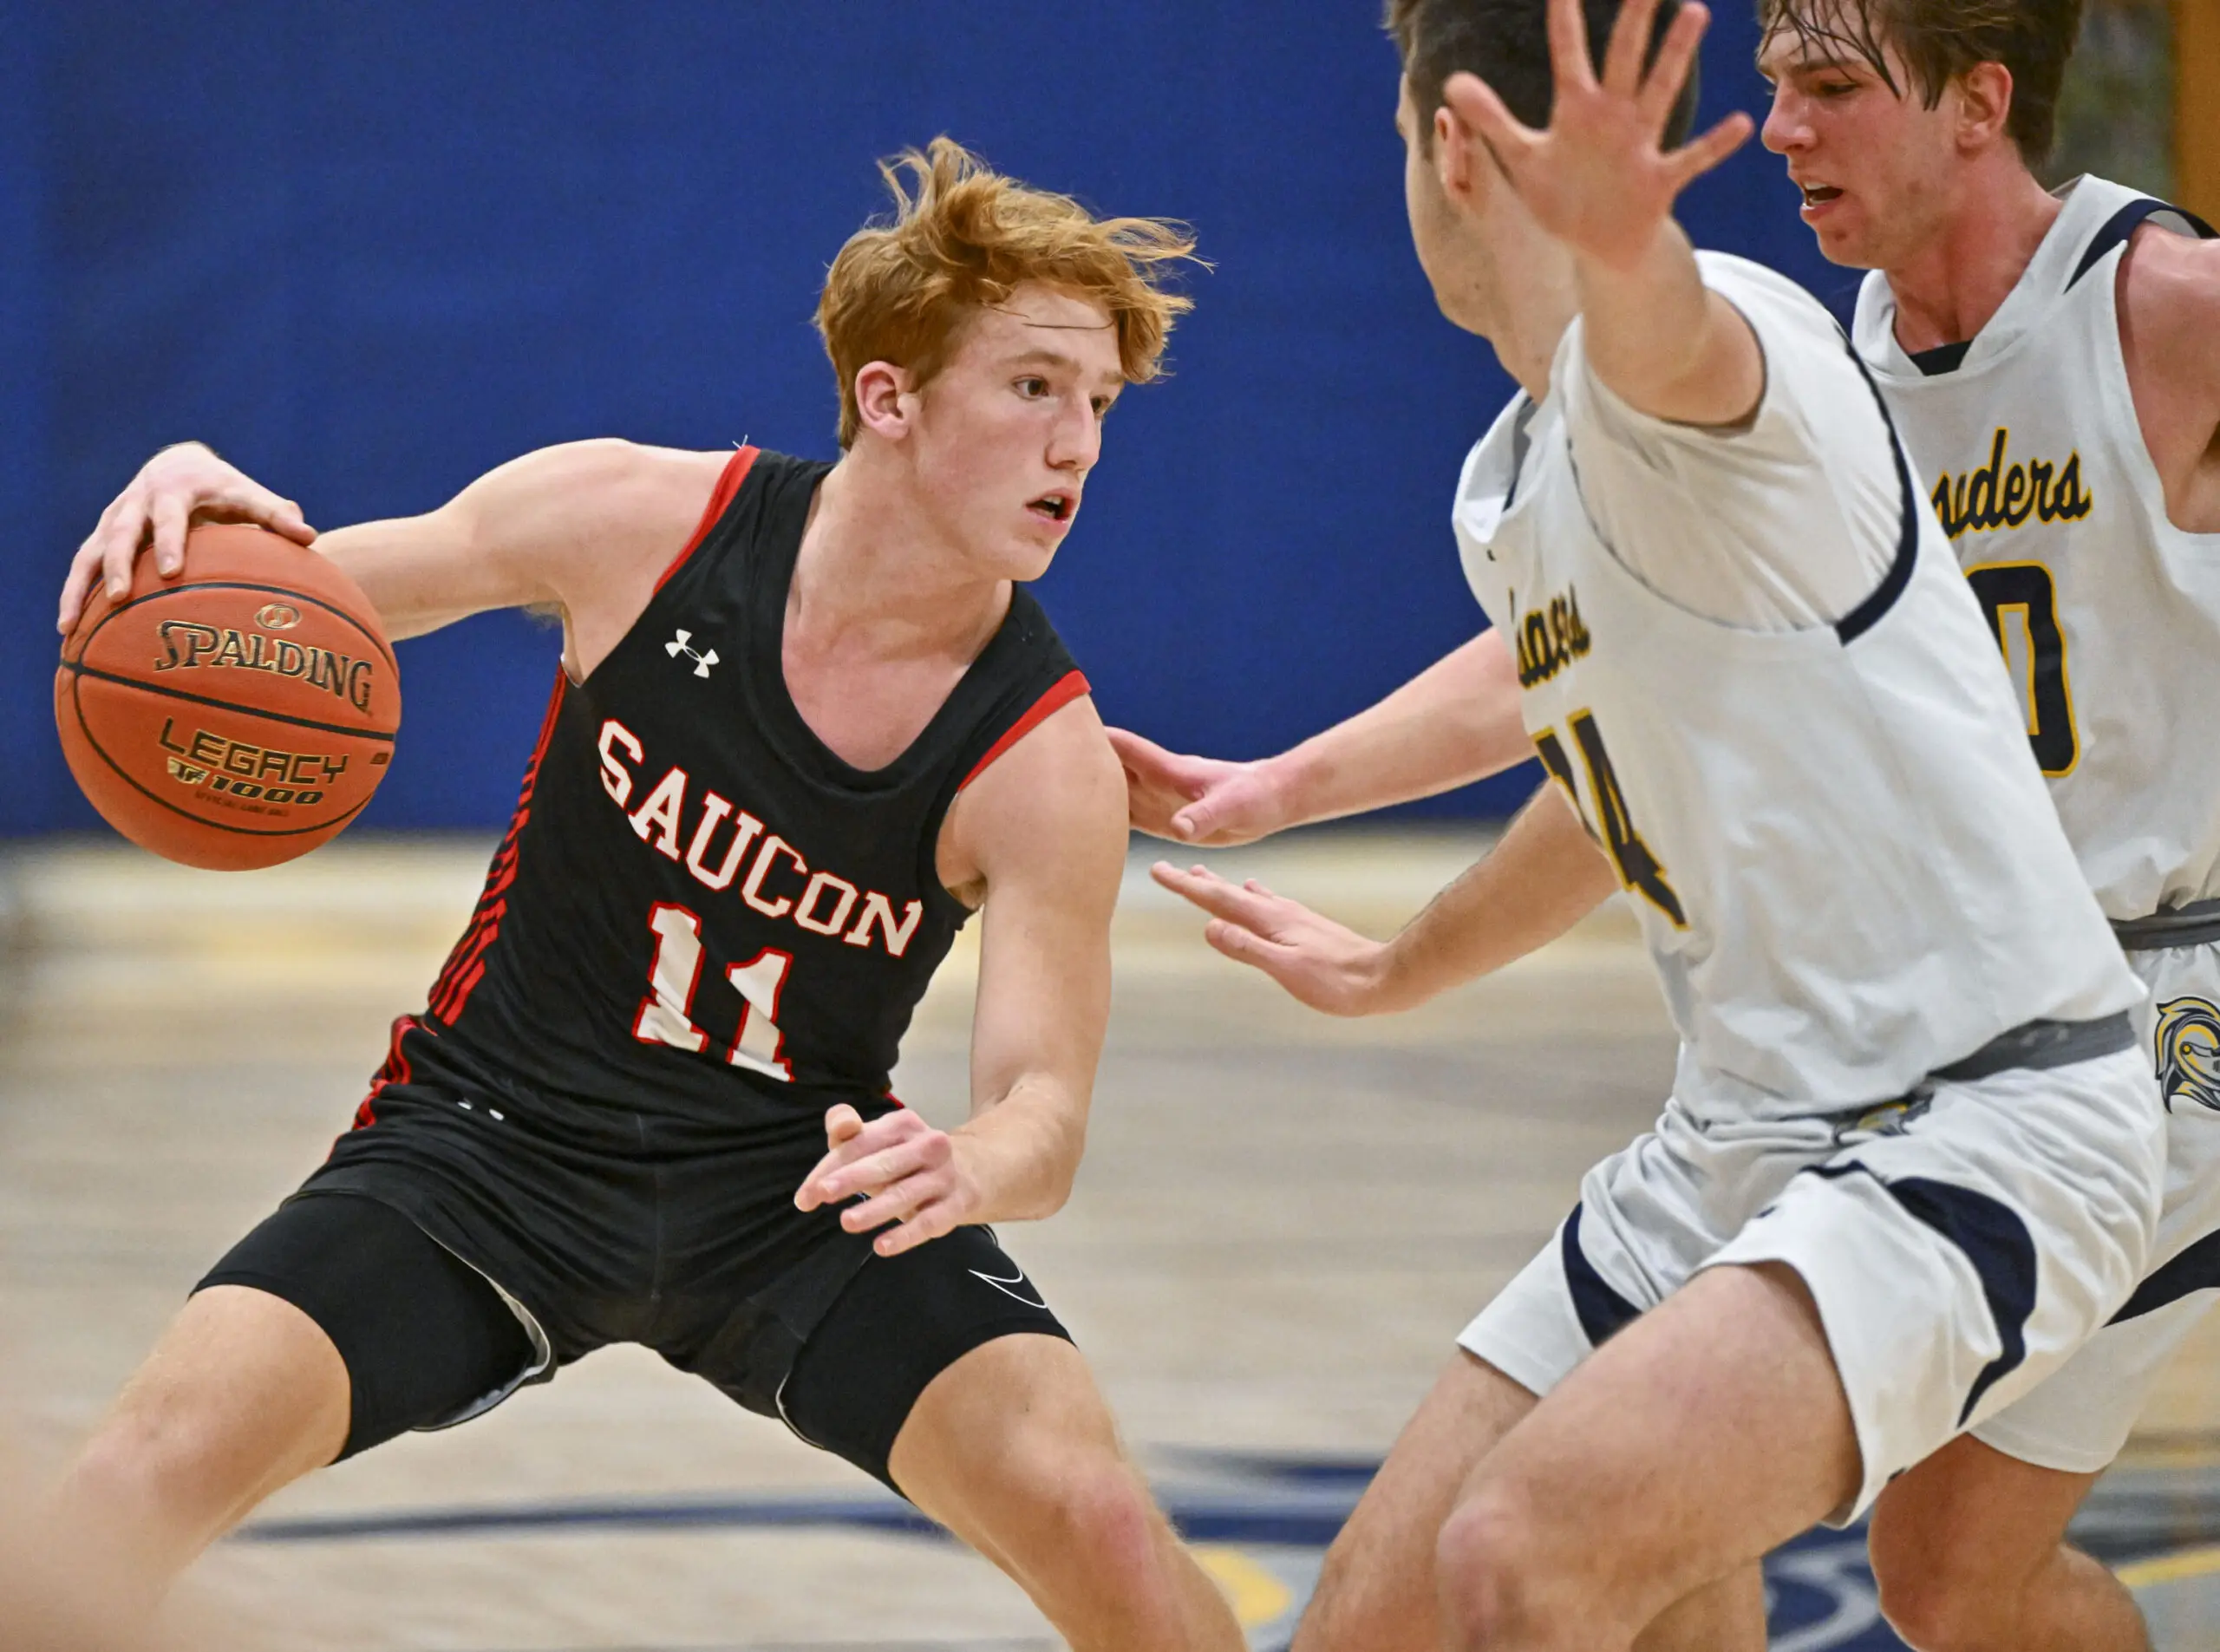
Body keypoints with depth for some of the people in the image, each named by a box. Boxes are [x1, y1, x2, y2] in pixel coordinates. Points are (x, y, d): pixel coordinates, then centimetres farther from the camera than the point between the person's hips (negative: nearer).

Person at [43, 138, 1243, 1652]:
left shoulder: (1045, 757, -15)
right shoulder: (645, 522, -12)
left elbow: (1045, 1114, -19)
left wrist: (968, 1170, -44)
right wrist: (191, 502, -24)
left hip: (795, 1183, 0)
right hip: (502, 1131, 0)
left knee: (1095, 1519, -20)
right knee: (170, 1453, -22)